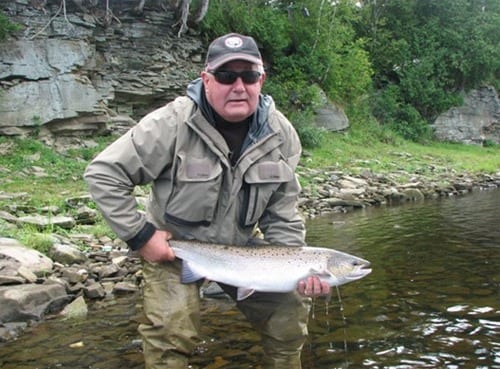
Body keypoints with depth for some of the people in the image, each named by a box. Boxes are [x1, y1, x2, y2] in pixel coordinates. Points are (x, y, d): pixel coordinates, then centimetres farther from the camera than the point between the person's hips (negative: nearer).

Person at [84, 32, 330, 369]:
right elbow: (103, 174, -19)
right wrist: (140, 235, -21)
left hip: (242, 247, 4)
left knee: (292, 305, 2)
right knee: (171, 331, -21)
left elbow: (281, 216, -4)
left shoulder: (281, 134, -10)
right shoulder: (172, 124, -24)